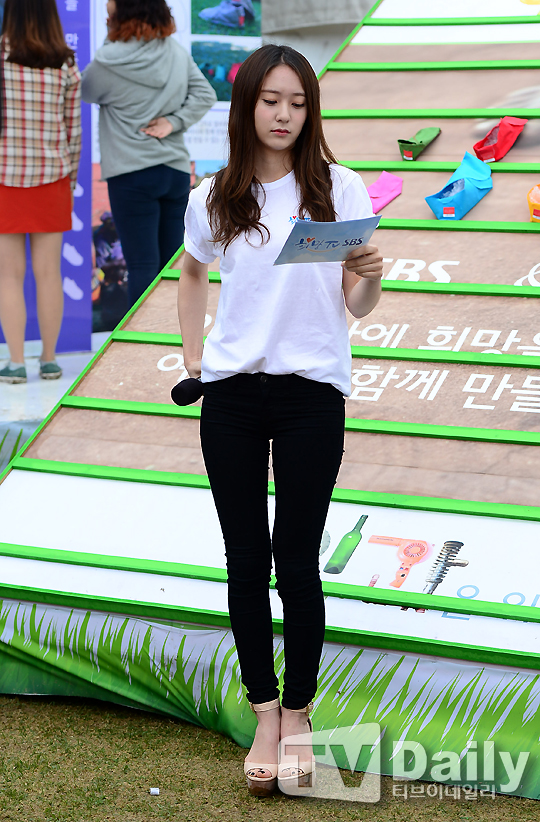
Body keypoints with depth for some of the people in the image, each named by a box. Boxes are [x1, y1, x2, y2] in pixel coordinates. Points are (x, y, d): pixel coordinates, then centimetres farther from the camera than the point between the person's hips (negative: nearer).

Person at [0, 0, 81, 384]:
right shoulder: (66, 66, -1)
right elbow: (73, 130, 3)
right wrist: (71, 178, 13)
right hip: (52, 178, 2)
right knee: (48, 272, 8)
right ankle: (49, 359, 13)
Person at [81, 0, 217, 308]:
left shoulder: (111, 61, -11)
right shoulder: (178, 53, 5)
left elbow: (85, 91, 6)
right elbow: (205, 95, 3)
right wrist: (174, 121, -5)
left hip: (132, 173, -6)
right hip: (177, 170, 6)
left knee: (143, 266, -5)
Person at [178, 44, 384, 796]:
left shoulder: (340, 189, -3)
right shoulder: (213, 199, 4)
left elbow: (357, 306, -2)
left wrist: (369, 277, -24)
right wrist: (193, 356, 12)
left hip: (312, 393, -2)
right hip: (232, 396, 2)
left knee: (296, 562, 0)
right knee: (246, 559, 6)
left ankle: (297, 714, 15)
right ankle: (265, 715, 17)